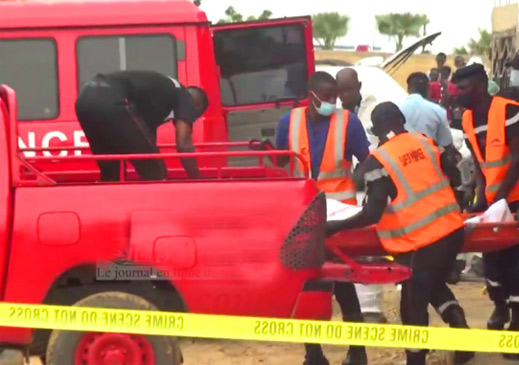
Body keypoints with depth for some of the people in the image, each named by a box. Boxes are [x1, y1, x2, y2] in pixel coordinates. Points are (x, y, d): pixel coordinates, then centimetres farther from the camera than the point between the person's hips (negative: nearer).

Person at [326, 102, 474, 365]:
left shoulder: (378, 160, -10)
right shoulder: (425, 142, 6)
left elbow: (372, 214, -15)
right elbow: (454, 178, 14)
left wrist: (334, 226, -6)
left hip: (420, 240, -6)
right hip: (452, 228, 6)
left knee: (413, 302, 9)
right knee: (435, 285, 27)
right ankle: (461, 330, 11)